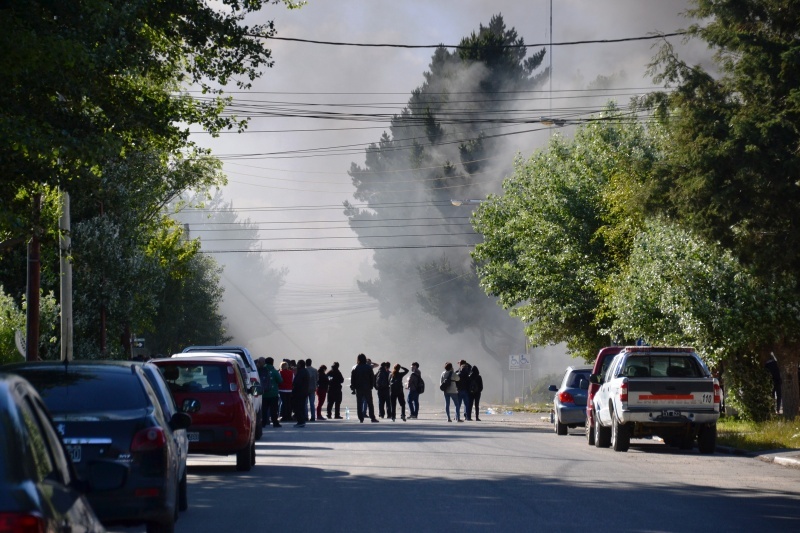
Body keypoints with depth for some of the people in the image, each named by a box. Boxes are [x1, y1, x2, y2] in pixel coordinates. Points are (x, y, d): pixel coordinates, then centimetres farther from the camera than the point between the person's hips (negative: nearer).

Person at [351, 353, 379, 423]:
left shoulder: (355, 368, 2)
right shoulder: (368, 367, -1)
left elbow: (352, 379, 2)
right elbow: (371, 378, -1)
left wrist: (353, 388, 7)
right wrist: (371, 386, 6)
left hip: (358, 388, 1)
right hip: (367, 388, -1)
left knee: (359, 403, 4)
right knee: (370, 403, 3)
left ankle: (361, 418, -1)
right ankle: (372, 418, -1)